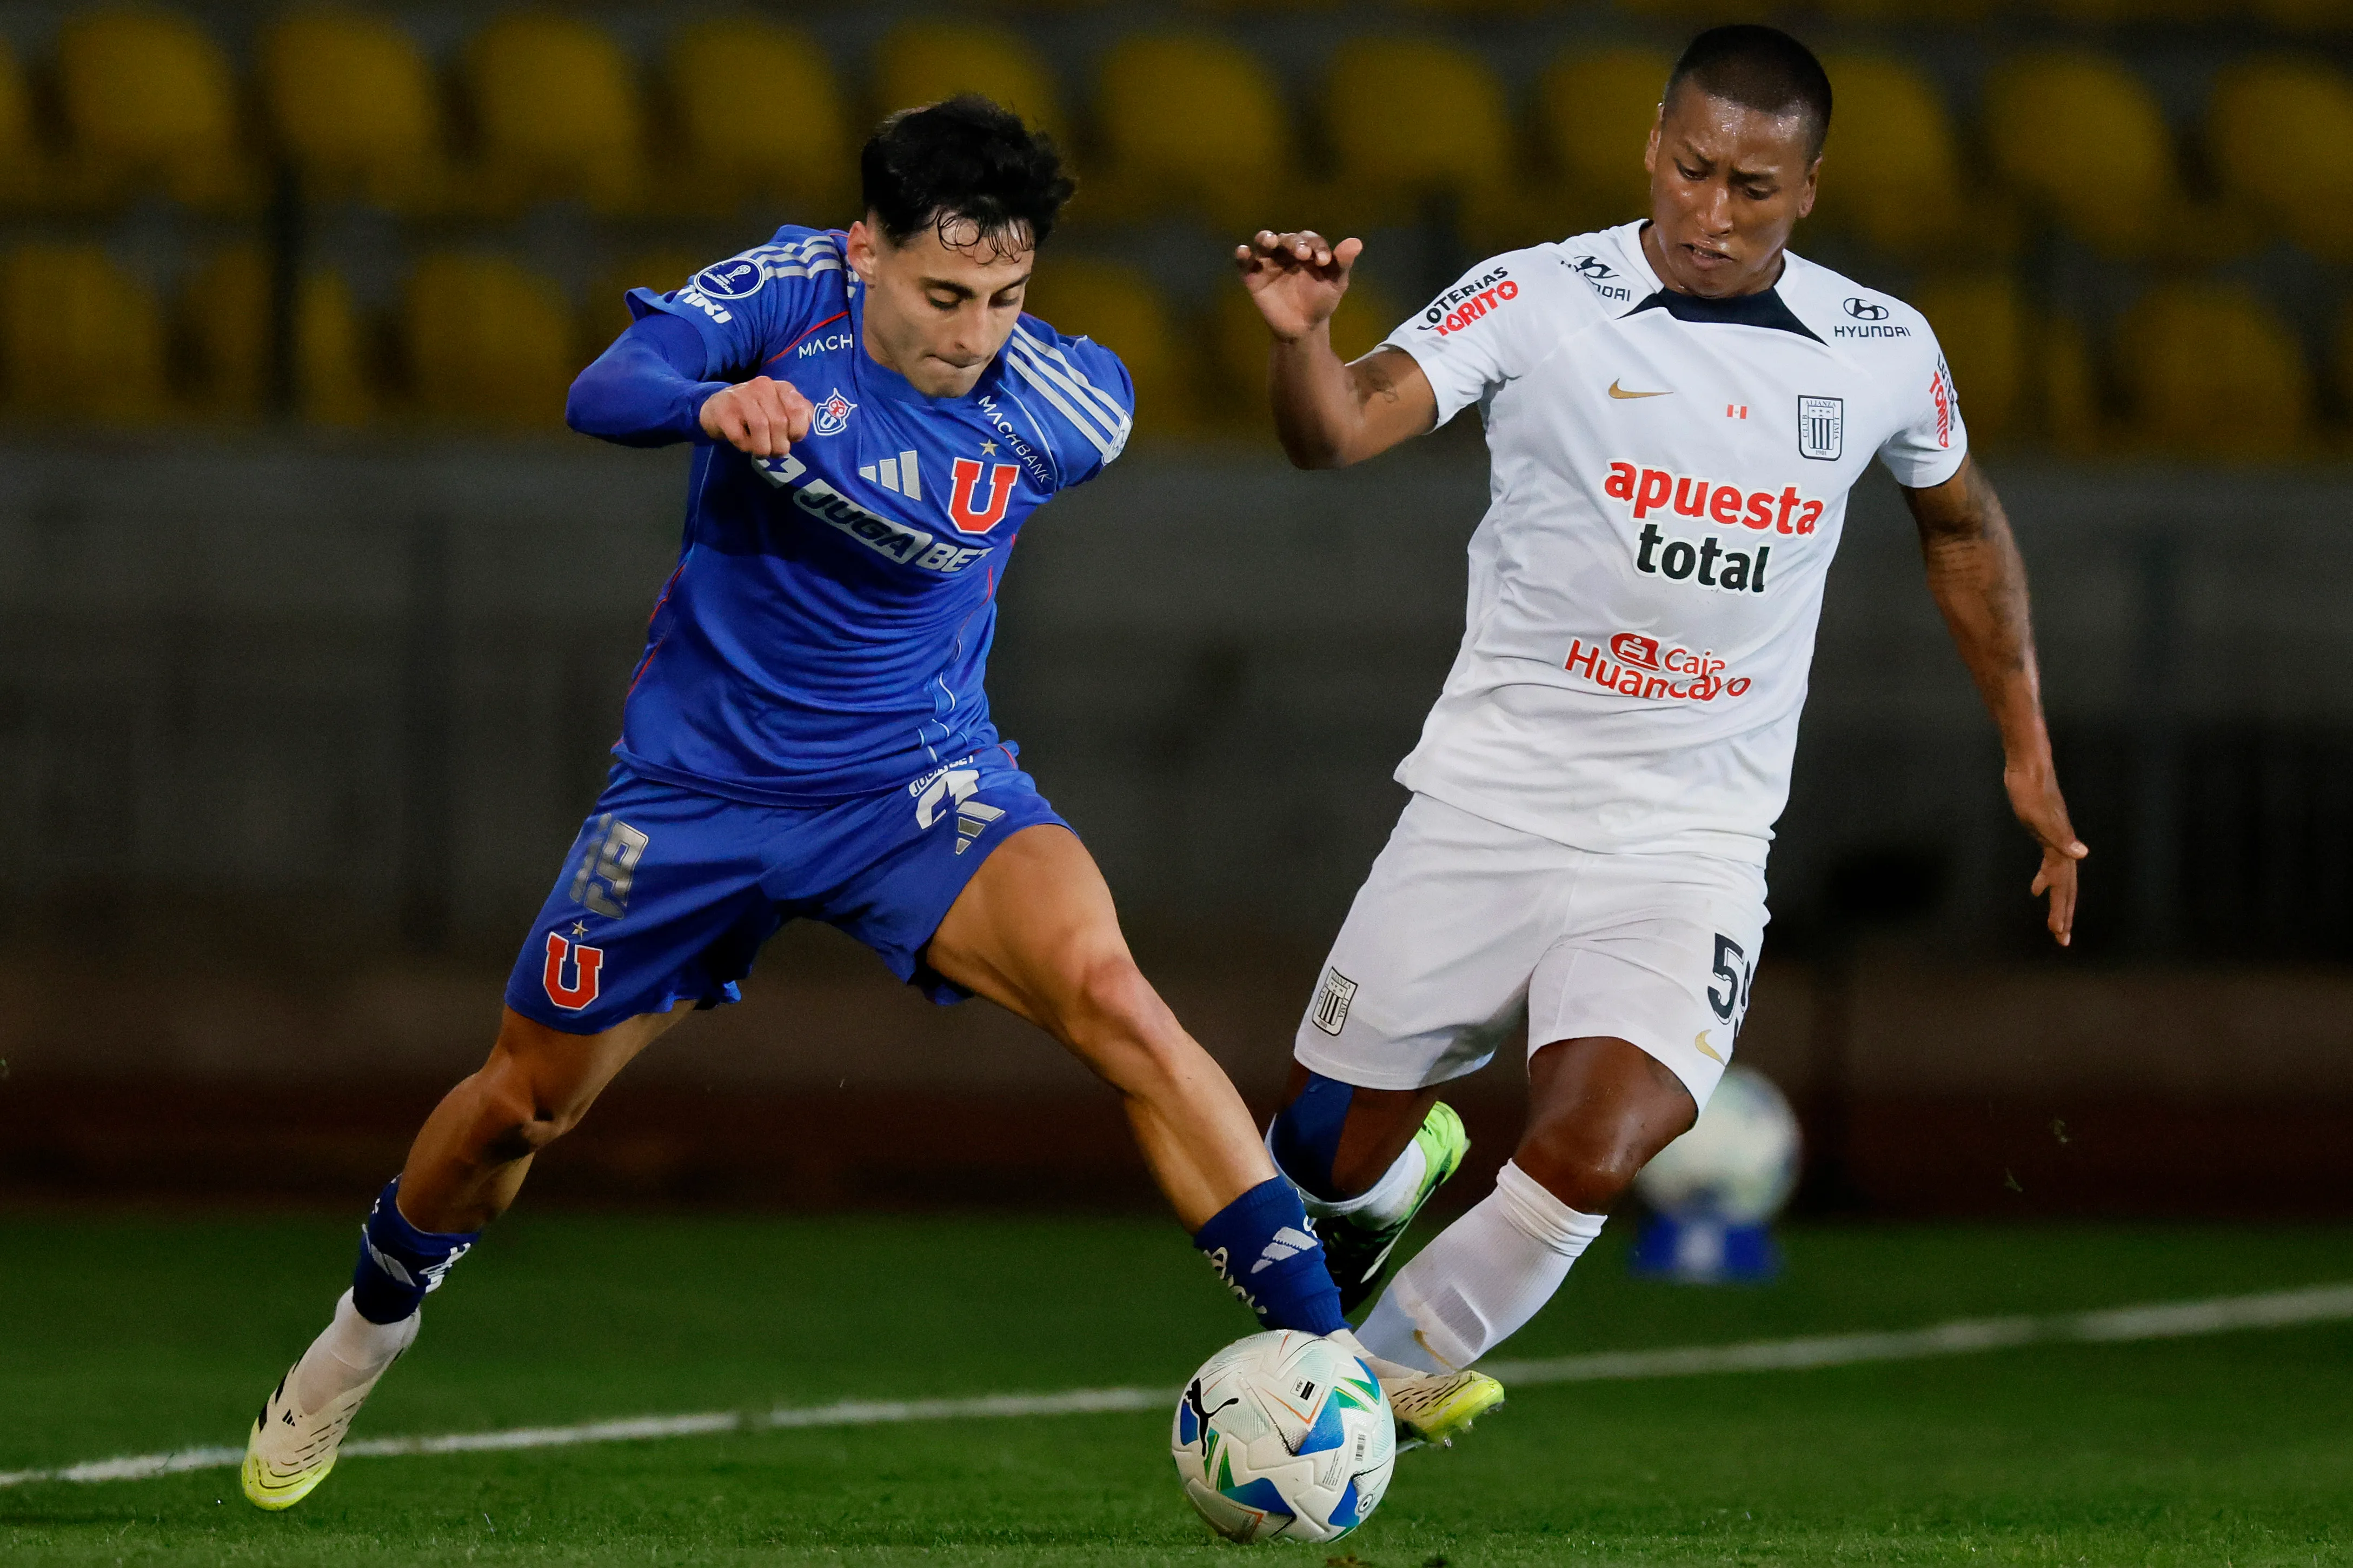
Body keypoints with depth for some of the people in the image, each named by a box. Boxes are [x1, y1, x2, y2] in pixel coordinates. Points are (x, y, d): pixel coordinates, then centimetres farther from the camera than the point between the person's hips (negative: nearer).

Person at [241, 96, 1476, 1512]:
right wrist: (714, 400, -51)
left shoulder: (1068, 409, -17)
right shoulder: (792, 294, -17)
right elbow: (601, 395, -29)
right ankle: (370, 1329, 46)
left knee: (1103, 988, -29)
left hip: (917, 783, -1)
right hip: (698, 785, 1)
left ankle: (1319, 1348, -30)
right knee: (522, 1104, 15)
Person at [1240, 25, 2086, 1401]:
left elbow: (1962, 523, 21)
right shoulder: (1533, 301, -8)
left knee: (1589, 1160, -20)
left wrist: (2027, 748, 21)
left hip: (1695, 842, 1)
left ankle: (1384, 1375, 6)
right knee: (1329, 1149, 4)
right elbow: (1338, 433, -19)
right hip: (1492, 804, 0)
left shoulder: (1884, 354, 1)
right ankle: (1411, 1160, 43)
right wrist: (1303, 340, -41)